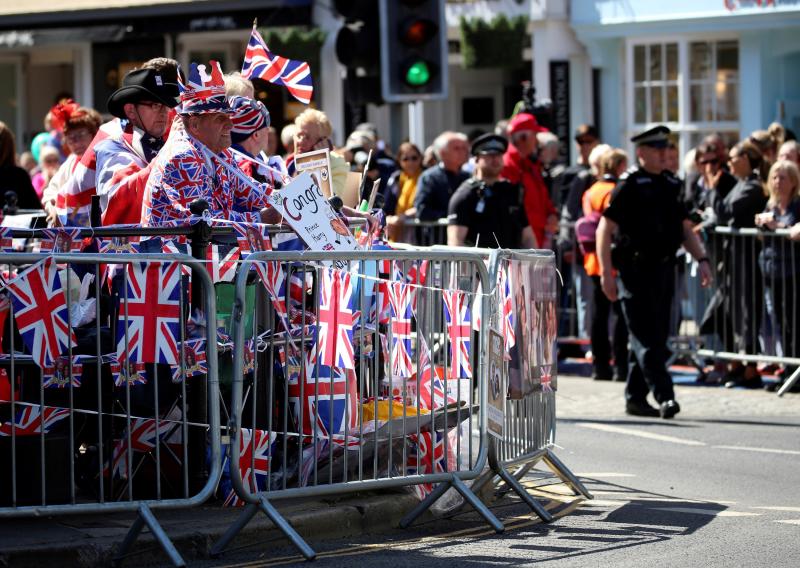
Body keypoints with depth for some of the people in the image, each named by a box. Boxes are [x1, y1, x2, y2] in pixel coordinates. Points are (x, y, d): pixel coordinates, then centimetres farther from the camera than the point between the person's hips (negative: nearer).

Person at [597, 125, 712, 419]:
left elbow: (685, 228, 19)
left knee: (655, 336, 11)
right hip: (636, 270, -7)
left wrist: (701, 259, 5)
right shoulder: (628, 186, -8)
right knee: (646, 337, -9)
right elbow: (604, 230, -10)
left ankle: (635, 398, 19)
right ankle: (664, 396, -14)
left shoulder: (671, 185, 12)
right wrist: (606, 273, -15)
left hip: (664, 270, 7)